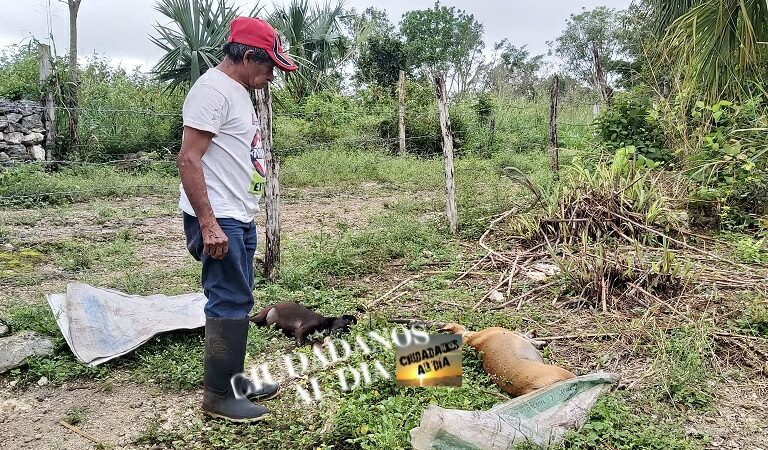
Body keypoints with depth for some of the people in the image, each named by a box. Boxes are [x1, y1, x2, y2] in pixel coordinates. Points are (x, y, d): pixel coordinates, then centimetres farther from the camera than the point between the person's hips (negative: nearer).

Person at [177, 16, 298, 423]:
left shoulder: (238, 91, 17)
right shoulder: (213, 89, -13)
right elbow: (188, 160, -20)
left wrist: (238, 218, 19)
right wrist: (208, 224, -23)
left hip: (239, 217, 10)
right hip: (219, 220, -10)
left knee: (237, 301, 14)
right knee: (229, 302, -5)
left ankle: (233, 380, 26)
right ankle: (219, 396, 7)